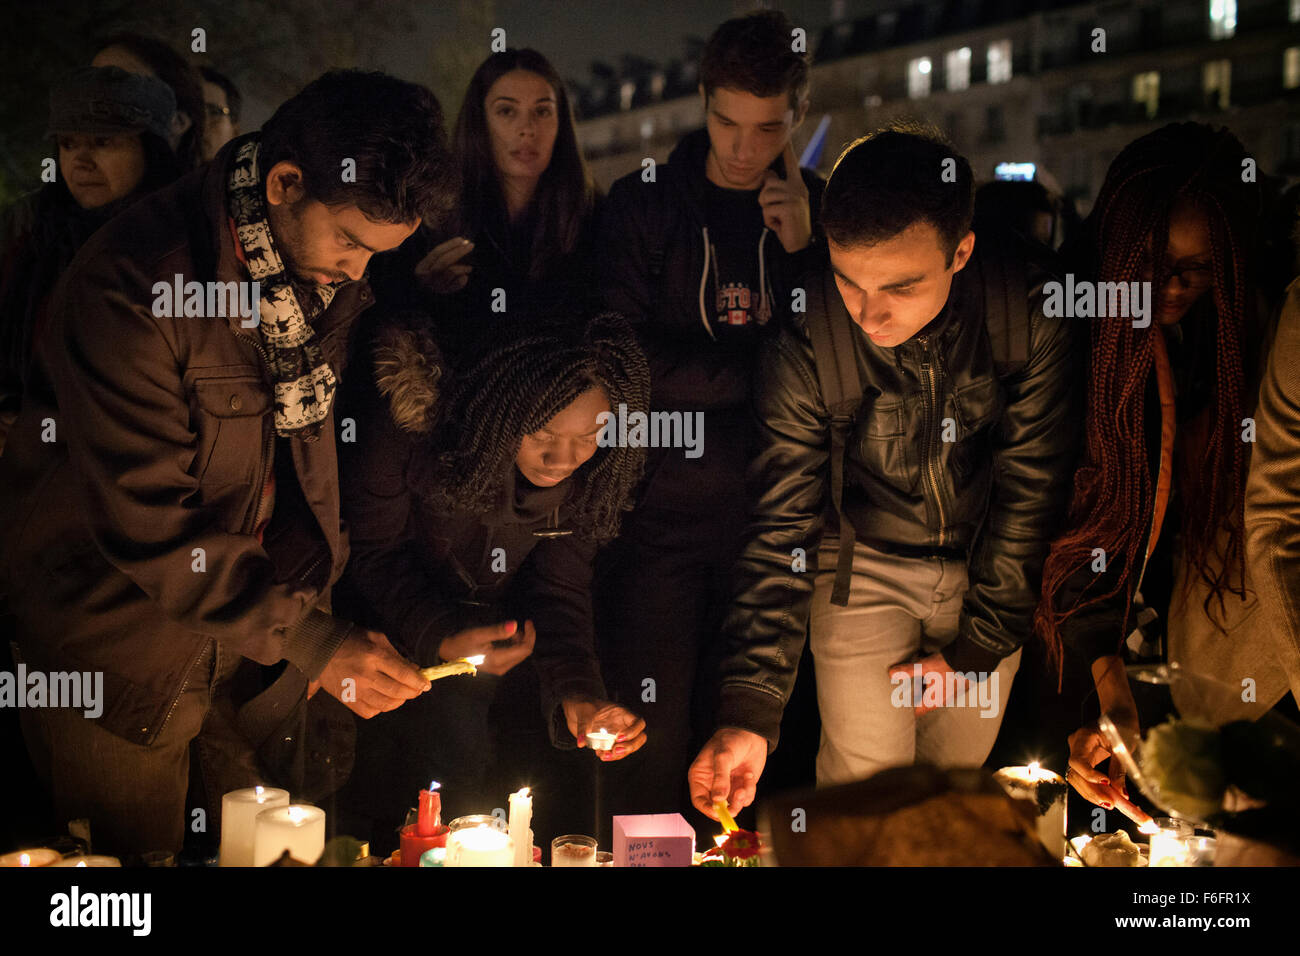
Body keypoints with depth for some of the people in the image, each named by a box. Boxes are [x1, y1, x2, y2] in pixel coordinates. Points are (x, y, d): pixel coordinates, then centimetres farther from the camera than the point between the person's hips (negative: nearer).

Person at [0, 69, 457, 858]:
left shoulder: (328, 269, -4)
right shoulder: (135, 287, -27)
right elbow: (147, 526, -27)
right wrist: (310, 640, -28)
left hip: (250, 637, 6)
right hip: (119, 659, -5)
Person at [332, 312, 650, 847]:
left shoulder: (593, 473, -19)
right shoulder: (410, 411, -31)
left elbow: (558, 588, -12)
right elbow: (371, 552, -20)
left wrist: (576, 694, -29)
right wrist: (439, 638, -34)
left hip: (485, 621, 3)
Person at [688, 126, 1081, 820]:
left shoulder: (1029, 302, -22)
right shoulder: (805, 344, -23)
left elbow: (1032, 487, -11)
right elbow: (780, 529, -18)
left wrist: (977, 648, -8)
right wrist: (750, 710, -26)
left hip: (990, 567, 1)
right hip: (863, 564, -1)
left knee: (957, 780, 10)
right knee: (863, 792, -4)